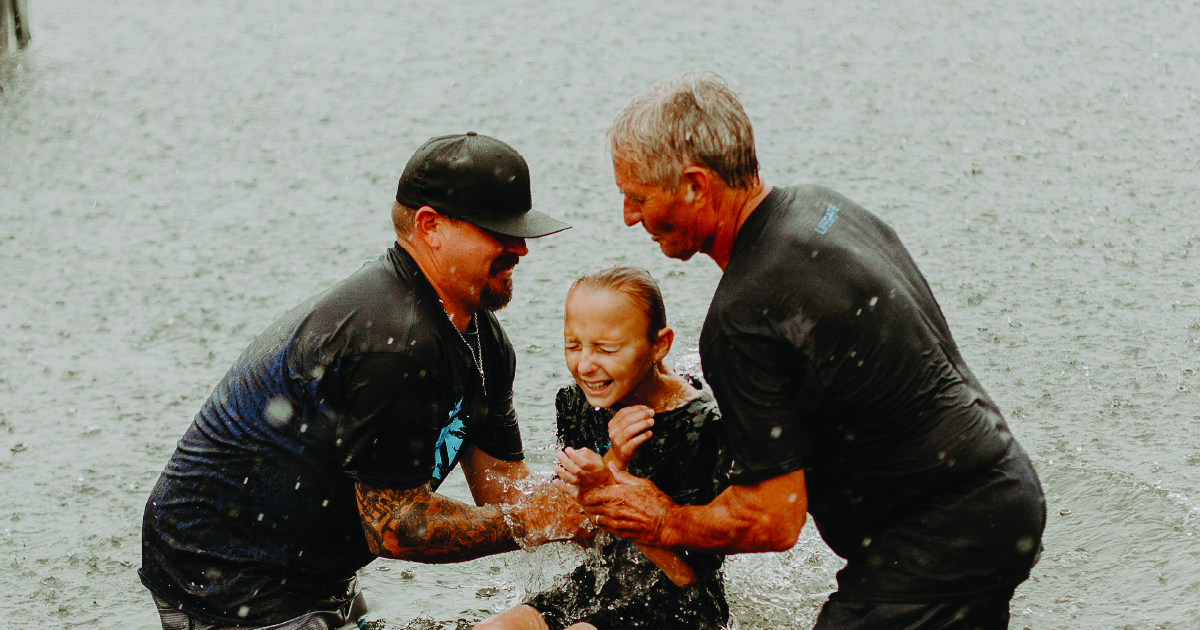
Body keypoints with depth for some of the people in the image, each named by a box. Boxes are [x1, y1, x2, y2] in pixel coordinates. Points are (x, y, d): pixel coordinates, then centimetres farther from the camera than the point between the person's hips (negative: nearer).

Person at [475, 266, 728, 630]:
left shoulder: (701, 425, -18)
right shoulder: (575, 404, 0)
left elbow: (686, 572, -18)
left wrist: (608, 485, -28)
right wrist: (613, 462, -20)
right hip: (597, 591, 6)